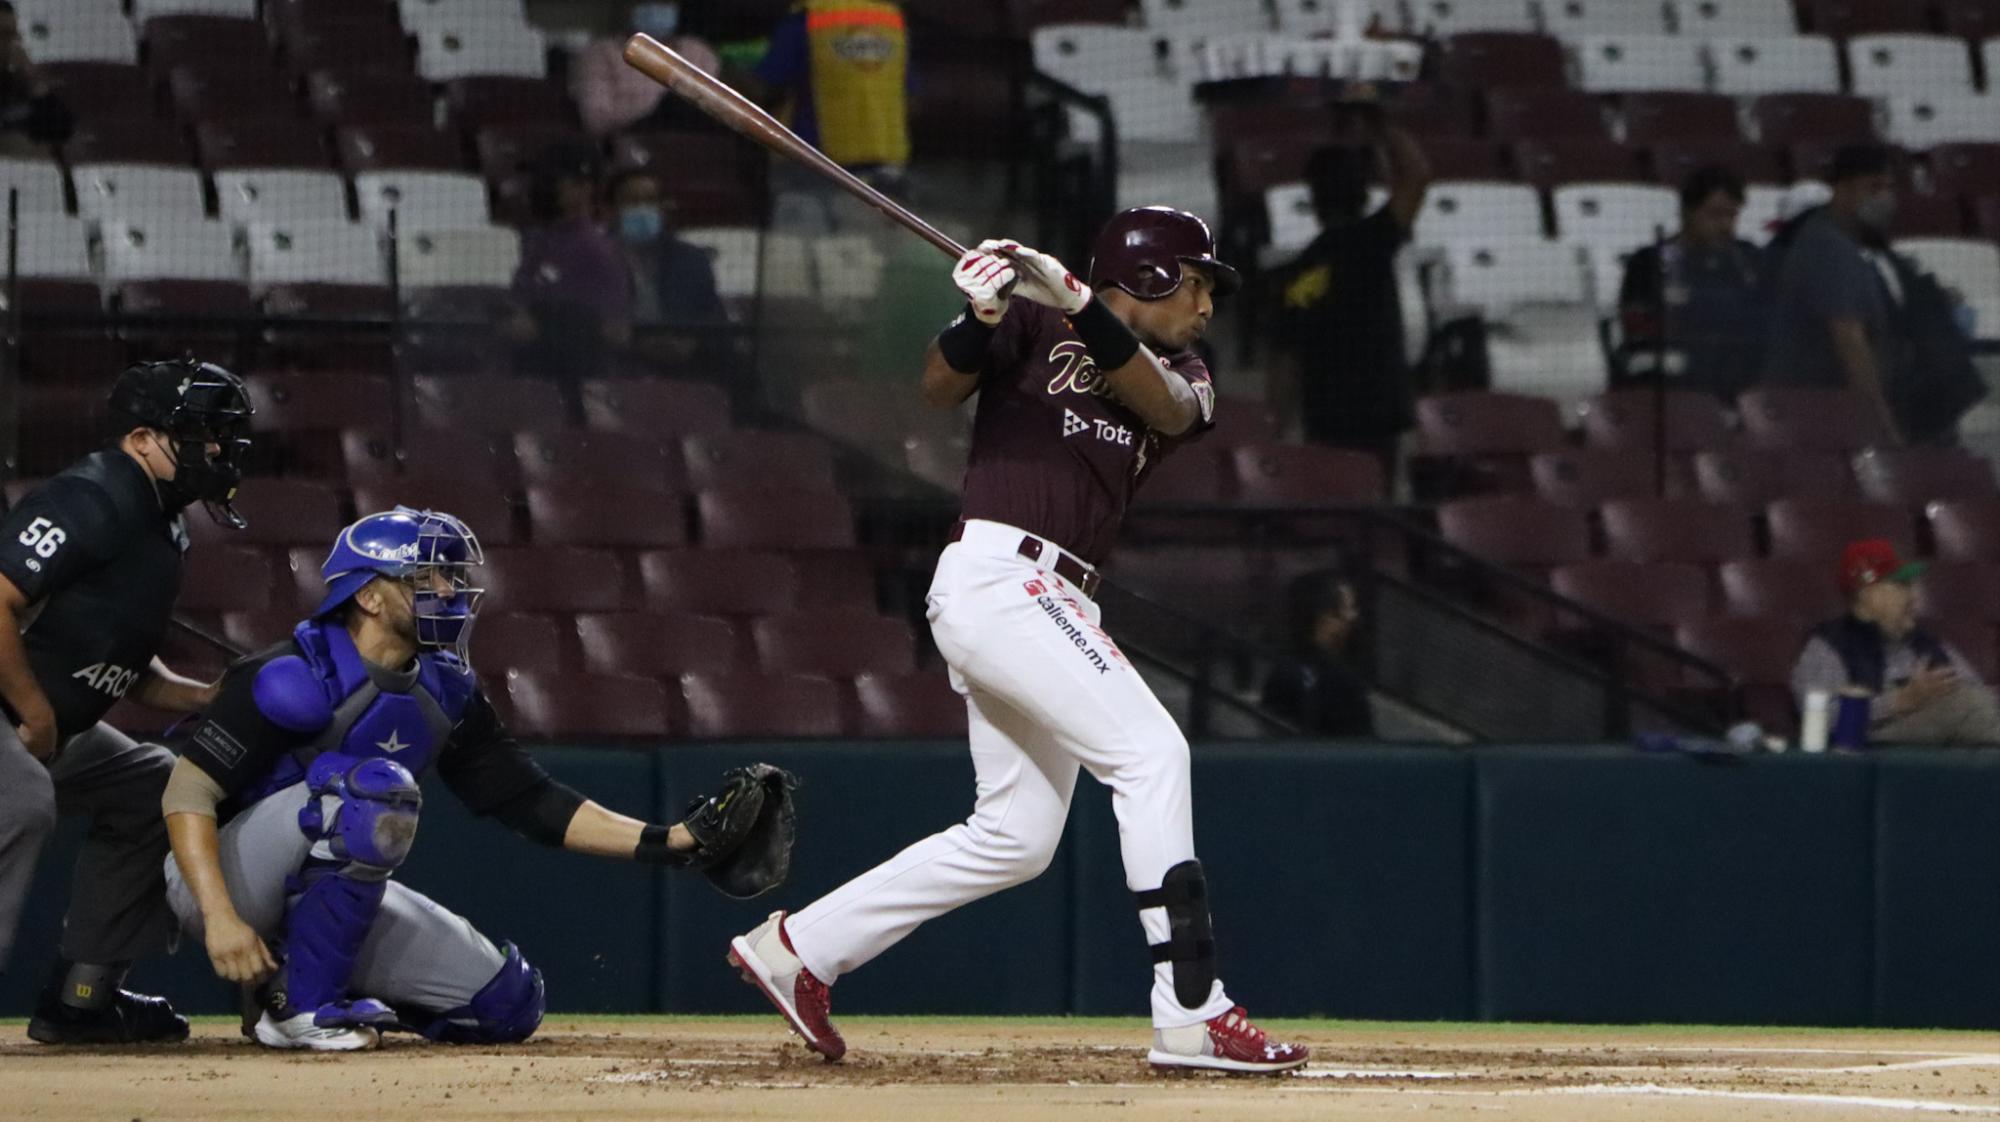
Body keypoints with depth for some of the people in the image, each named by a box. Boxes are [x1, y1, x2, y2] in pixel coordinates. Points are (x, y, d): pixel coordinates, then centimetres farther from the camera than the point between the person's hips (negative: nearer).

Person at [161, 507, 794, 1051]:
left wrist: (674, 843, -6)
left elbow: (530, 802, 3)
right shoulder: (297, 678, -20)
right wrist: (220, 919, -36)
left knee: (507, 1003, -1)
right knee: (376, 784, -33)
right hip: (215, 877, -8)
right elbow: (187, 794, -23)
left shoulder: (444, 692, 2)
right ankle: (302, 1008, -24)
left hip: (321, 891, 8)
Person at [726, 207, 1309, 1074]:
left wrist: (1076, 301, -21)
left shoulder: (1182, 381, 18)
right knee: (1150, 750, -19)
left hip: (1052, 605, 9)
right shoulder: (1038, 327, 3)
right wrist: (981, 314, -31)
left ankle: (798, 948, 20)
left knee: (1016, 838, 11)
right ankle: (1191, 1017, -24)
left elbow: (1158, 401, -6)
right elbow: (940, 388, -11)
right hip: (997, 573, -9)